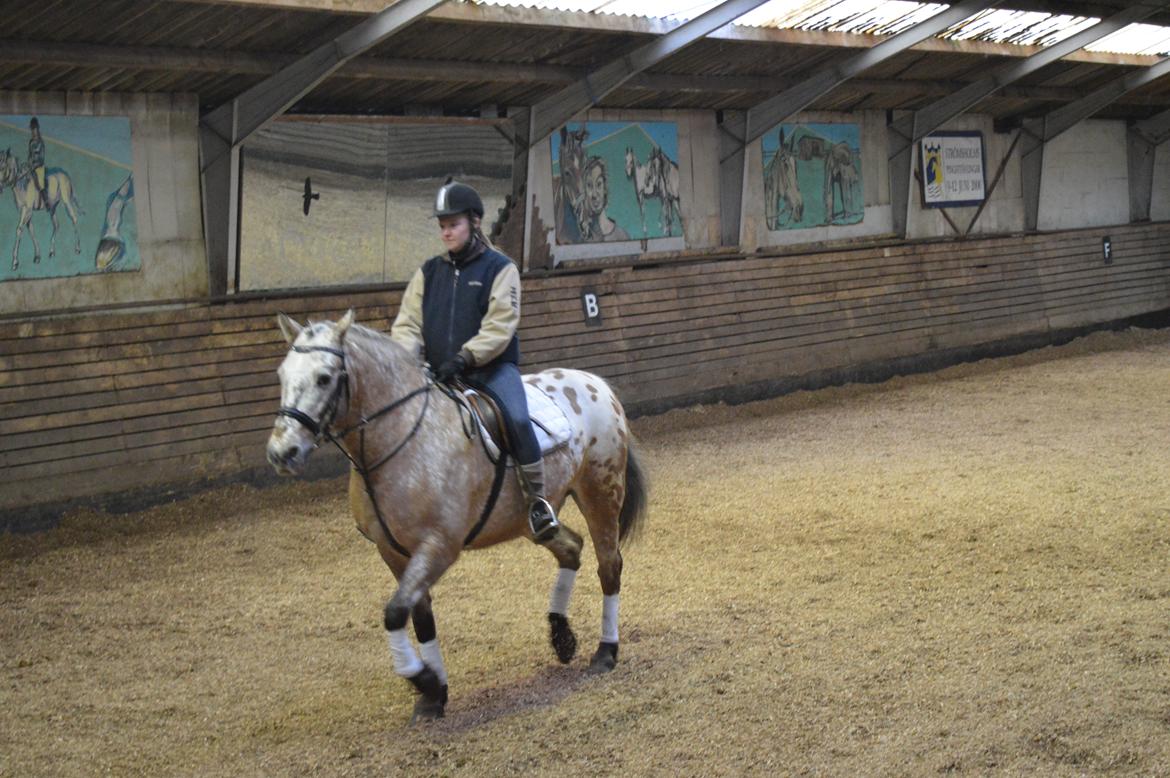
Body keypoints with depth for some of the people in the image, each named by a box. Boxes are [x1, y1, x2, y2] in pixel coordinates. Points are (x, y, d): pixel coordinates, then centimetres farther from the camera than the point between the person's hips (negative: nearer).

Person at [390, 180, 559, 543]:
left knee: (517, 419, -29)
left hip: (491, 367, -5)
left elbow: (500, 326, -11)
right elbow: (407, 323, 10)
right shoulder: (429, 272, 14)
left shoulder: (500, 268, 0)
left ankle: (537, 499, -16)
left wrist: (464, 358, -23)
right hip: (437, 373, 5)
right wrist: (406, 357, -12)